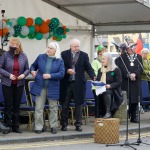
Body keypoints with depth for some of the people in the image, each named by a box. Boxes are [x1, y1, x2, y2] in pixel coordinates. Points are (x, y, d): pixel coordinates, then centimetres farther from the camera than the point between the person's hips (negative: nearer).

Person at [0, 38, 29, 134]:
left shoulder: (23, 56, -2)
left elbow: (27, 69, 5)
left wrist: (24, 74, -15)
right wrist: (9, 75, -18)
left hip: (19, 84, 2)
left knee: (17, 106, 9)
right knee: (8, 105, 2)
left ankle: (16, 126, 18)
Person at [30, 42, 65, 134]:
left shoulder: (60, 61, -1)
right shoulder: (41, 57, 4)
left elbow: (61, 74, -9)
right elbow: (33, 65, 19)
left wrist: (50, 76, -19)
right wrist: (32, 71, -3)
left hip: (53, 88, -1)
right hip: (40, 86, 1)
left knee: (53, 108, 9)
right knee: (39, 108, 0)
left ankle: (54, 126, 20)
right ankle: (39, 127, 8)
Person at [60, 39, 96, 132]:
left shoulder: (84, 55, 4)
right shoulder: (64, 54, 2)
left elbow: (88, 68, 1)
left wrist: (93, 76, -15)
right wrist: (67, 71, -17)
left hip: (78, 83, 0)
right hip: (66, 83, 0)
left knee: (78, 104, 4)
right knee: (65, 104, 6)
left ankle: (78, 124, 11)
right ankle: (64, 124, 16)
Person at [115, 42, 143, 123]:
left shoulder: (139, 57, 13)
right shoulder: (122, 57, 3)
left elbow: (141, 68, 2)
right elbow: (121, 68, -7)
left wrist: (135, 74, -14)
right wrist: (129, 75, -17)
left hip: (136, 82, 3)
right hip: (125, 82, -3)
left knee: (135, 100, 3)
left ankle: (134, 117, 9)